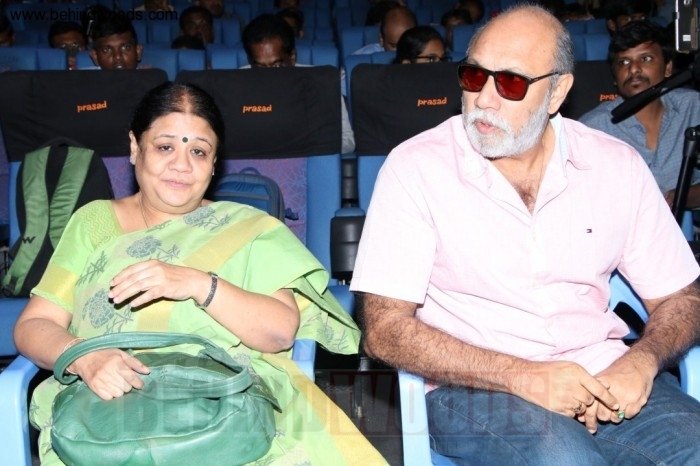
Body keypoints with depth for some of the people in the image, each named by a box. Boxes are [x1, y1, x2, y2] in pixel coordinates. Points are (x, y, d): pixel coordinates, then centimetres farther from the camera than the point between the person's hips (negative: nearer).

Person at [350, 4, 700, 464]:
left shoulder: (617, 166, 4)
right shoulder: (416, 167, -7)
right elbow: (385, 329, -11)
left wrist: (640, 362, -13)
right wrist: (521, 376, -21)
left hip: (604, 377, 4)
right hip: (476, 386, -4)